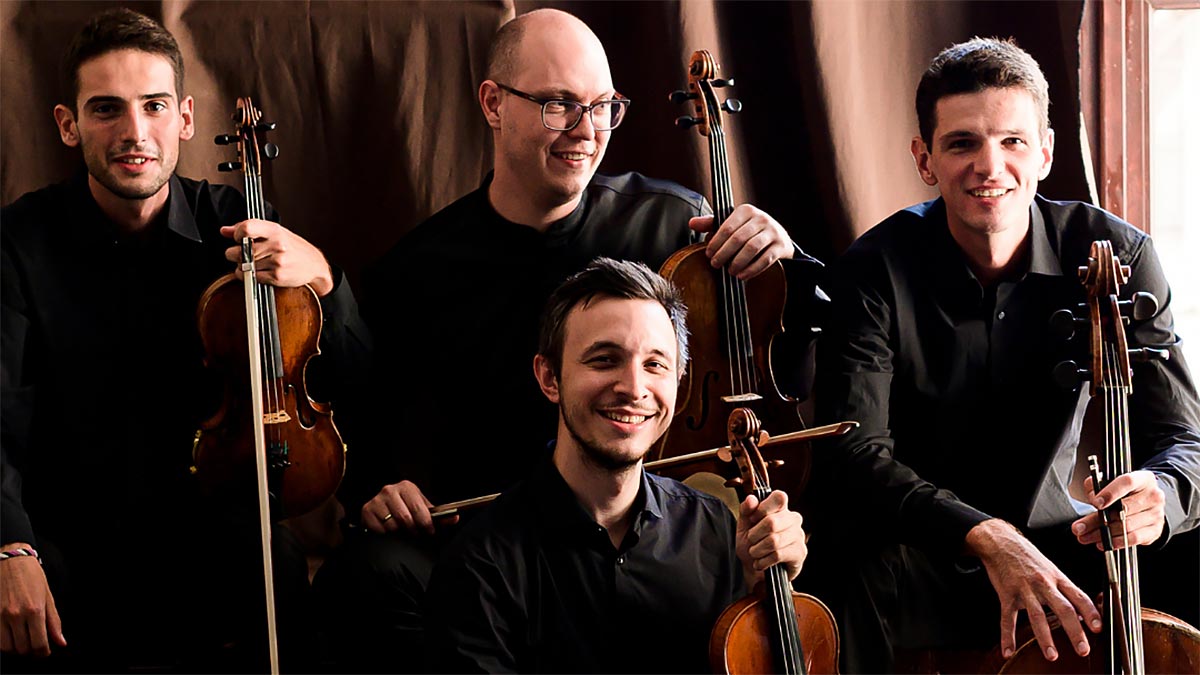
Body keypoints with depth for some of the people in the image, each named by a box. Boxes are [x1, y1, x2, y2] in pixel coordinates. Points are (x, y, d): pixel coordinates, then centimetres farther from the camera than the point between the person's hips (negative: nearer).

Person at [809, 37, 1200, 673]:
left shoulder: (1114, 256, -8)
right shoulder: (877, 271, -13)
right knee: (859, 591, -36)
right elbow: (853, 454, -23)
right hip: (912, 555, -3)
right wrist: (984, 536, -39)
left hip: (1051, 541, 3)